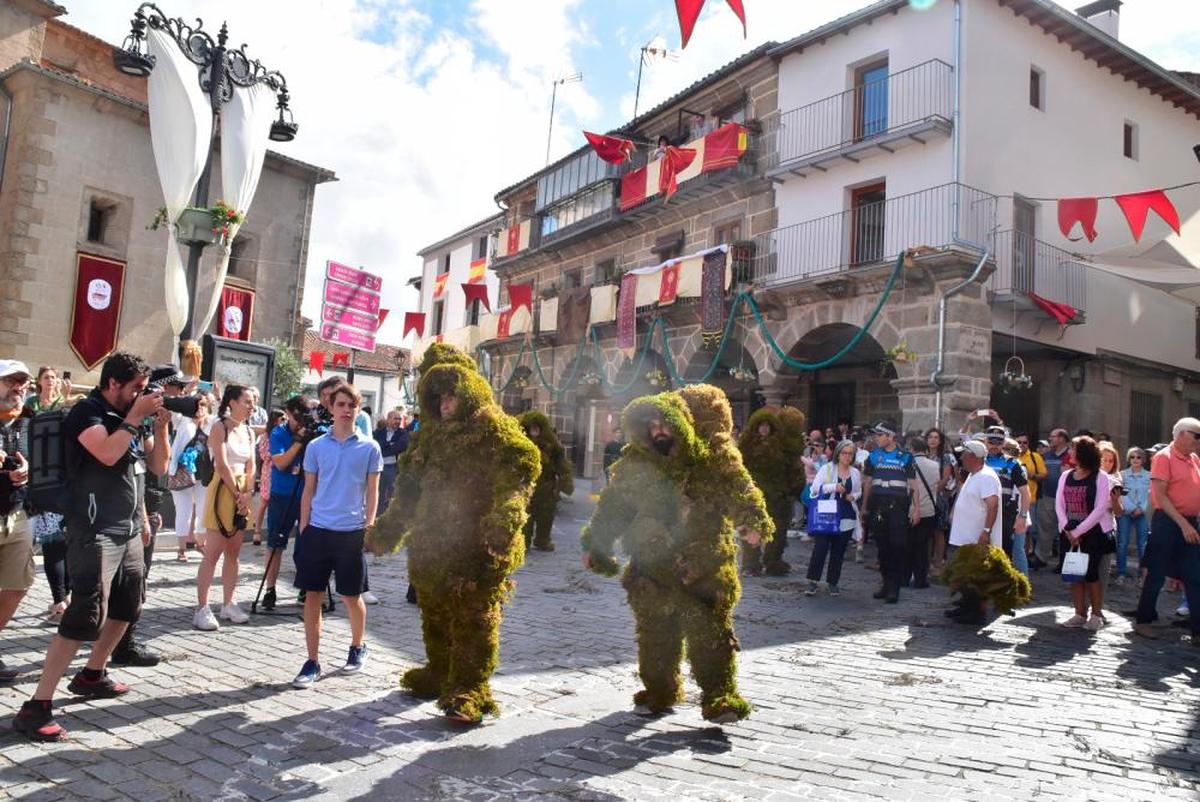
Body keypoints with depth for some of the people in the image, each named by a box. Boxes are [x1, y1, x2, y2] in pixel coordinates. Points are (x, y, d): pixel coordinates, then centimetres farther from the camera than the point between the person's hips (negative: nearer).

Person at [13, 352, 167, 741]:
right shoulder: (86, 412, -10)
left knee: (125, 608, 18)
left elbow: (158, 466, 13)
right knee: (86, 618, -14)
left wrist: (160, 426, 0)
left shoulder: (132, 416, 10)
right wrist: (135, 417, -18)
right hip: (95, 532, -8)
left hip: (129, 531, 8)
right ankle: (36, 707, -8)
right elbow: (108, 454, -28)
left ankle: (91, 676, 36)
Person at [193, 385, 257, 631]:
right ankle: (202, 609, -1)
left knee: (233, 554, 10)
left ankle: (228, 604, 17)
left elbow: (250, 467, 10)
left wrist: (248, 494, -4)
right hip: (223, 490, -6)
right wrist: (237, 494, -12)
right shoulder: (220, 426, -7)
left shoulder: (248, 431, 13)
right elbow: (222, 465, -13)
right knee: (213, 553, -6)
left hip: (243, 494, 6)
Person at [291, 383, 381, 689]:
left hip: (352, 532, -1)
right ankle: (312, 661, 12)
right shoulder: (316, 446, 5)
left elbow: (372, 491, 3)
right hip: (317, 529, 2)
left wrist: (369, 526, -5)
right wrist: (303, 529, 5)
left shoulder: (369, 447, 0)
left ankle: (357, 647, 32)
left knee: (351, 596, 9)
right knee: (312, 595, 2)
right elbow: (308, 490, 9)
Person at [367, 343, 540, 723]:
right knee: (434, 614, 19)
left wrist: (504, 518, -35)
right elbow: (410, 486, 21)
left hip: (477, 549, -8)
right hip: (432, 543, 8)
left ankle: (470, 690, 3)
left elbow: (522, 467, -21)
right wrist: (387, 529, 21)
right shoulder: (432, 433, 15)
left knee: (474, 619, -3)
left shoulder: (494, 430, -9)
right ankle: (439, 673, 36)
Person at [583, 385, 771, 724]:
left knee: (711, 631, -3)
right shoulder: (634, 465, 3)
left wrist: (753, 521, -19)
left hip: (705, 565, -3)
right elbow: (613, 507, 9)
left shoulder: (713, 457, -4)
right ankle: (659, 692, 29)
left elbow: (739, 489, -5)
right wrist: (596, 545, 11)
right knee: (655, 633, 12)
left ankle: (720, 697, 8)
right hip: (653, 566, 3)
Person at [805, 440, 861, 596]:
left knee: (838, 551, 7)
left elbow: (859, 492, 23)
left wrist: (853, 496, 0)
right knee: (820, 547, -10)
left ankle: (832, 583, 18)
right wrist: (834, 487, -19)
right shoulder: (826, 468, 0)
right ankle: (812, 582, -3)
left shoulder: (855, 473, 11)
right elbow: (816, 487, -7)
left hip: (846, 517, 4)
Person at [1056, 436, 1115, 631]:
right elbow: (1059, 504, 5)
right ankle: (1080, 613, 14)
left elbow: (1100, 509, -11)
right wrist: (1067, 529, -8)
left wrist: (1079, 531, -14)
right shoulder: (1066, 476, 9)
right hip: (1070, 533, 5)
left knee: (1091, 574, -4)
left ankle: (1097, 614, 10)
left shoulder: (1100, 477, -5)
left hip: (1093, 532, -5)